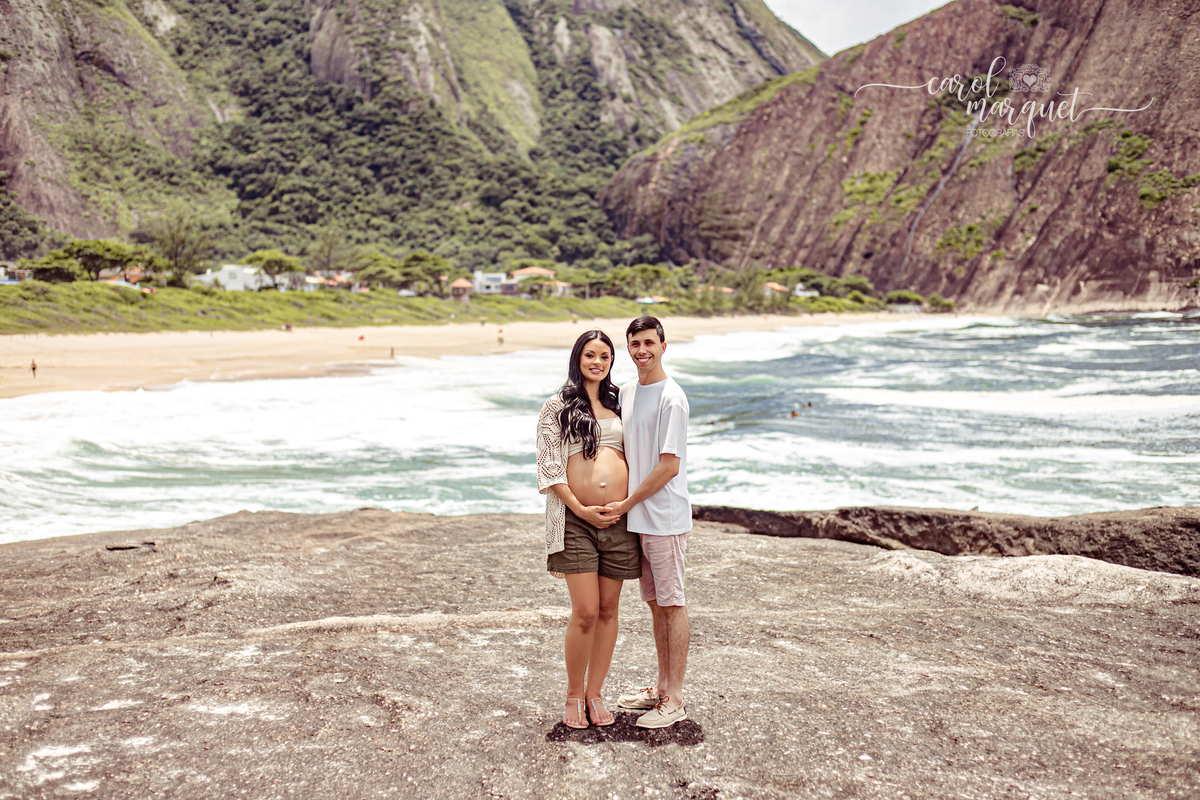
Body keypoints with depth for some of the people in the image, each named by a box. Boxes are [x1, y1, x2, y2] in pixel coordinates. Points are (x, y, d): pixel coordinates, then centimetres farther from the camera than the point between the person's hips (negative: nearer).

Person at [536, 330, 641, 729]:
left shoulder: (618, 406, 17)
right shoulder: (557, 406, 5)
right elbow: (549, 466, -2)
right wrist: (580, 509, -11)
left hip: (619, 518, 4)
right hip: (576, 519, -4)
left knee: (608, 610, 7)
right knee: (585, 612, -7)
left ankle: (595, 694, 20)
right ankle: (574, 695, 11)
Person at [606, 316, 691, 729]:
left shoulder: (671, 398, -14)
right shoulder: (625, 392, 12)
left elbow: (669, 467, -17)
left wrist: (626, 503, -13)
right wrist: (624, 504, 10)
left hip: (665, 517, -8)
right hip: (636, 516, 8)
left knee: (672, 604, -1)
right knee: (655, 603, 15)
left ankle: (674, 699, 6)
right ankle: (662, 687, 26)